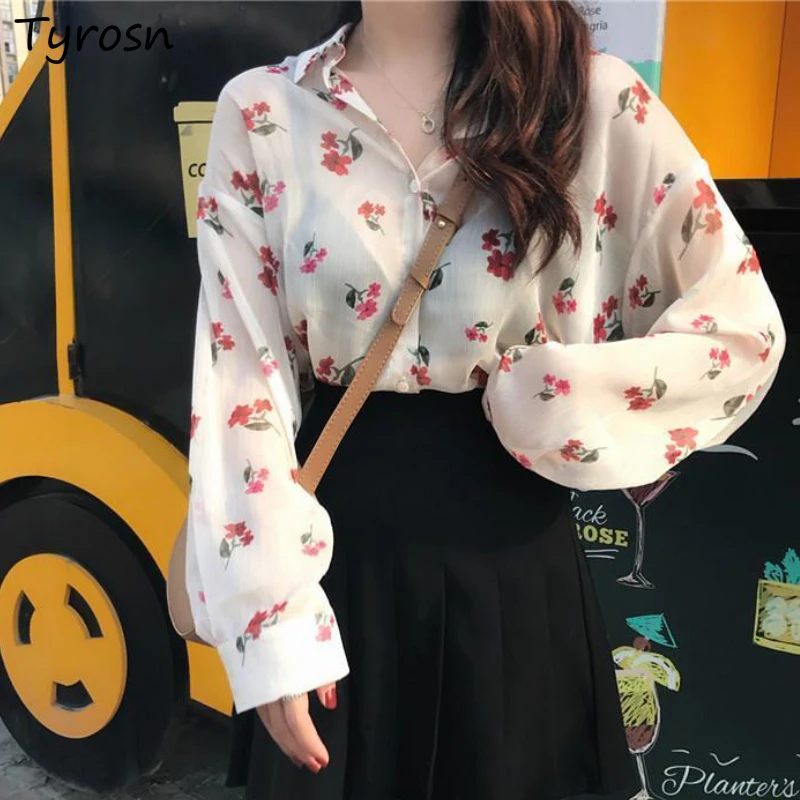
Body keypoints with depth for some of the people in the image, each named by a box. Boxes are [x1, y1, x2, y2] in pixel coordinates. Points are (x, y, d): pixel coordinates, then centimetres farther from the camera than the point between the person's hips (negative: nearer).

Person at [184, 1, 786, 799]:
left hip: (510, 547, 1)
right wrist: (271, 617, -10)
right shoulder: (260, 110, -2)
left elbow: (744, 326, -1)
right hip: (335, 545, 0)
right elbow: (239, 375, -6)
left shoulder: (593, 96, -4)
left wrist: (544, 400, -12)